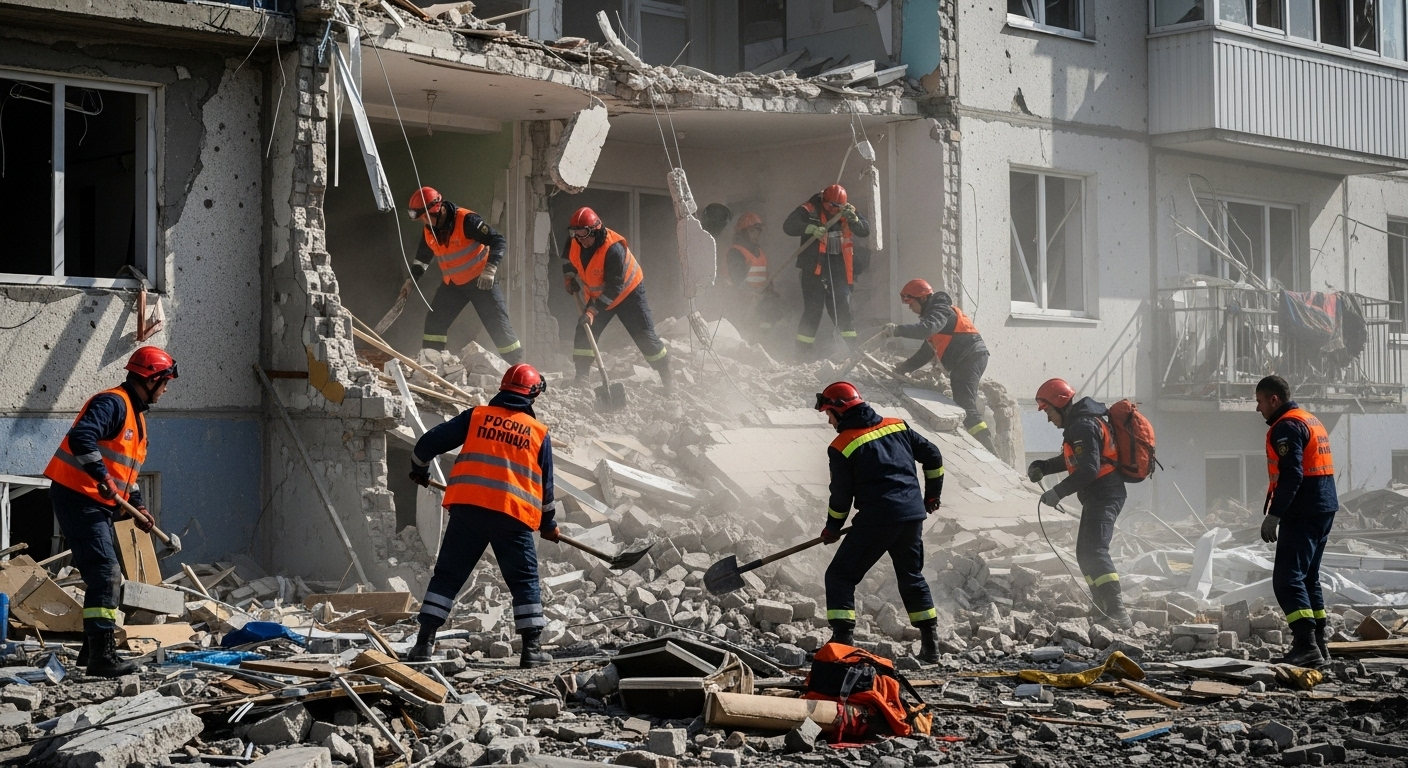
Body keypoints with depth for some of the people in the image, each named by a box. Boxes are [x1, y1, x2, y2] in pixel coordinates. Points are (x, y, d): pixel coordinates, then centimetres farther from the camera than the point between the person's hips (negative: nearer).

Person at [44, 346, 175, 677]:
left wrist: (137, 507, 13)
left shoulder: (136, 414, 19)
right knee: (105, 573, -15)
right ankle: (101, 656, -17)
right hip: (77, 497, -11)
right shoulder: (113, 403, -14)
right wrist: (102, 477, -30)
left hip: (100, 505, 11)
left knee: (106, 576, 15)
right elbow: (81, 437, -30)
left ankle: (92, 650, 25)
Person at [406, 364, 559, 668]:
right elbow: (545, 484, 16)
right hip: (514, 516, -1)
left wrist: (420, 471, 29)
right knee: (525, 582, 8)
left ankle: (424, 643, 4)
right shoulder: (539, 433, 11)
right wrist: (549, 524, 30)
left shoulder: (476, 416, 10)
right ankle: (532, 649, 3)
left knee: (447, 575, 8)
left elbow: (428, 443, 8)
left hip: (467, 508, 1)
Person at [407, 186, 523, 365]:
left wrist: (490, 269, -38)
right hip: (452, 283, 7)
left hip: (481, 281, -7)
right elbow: (422, 257, 19)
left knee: (498, 324, -8)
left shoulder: (466, 221, -25)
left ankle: (516, 364, -2)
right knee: (434, 321, 2)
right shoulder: (430, 231, -1)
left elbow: (499, 241, -28)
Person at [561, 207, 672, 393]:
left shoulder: (614, 249, -35)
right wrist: (569, 278, 2)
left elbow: (614, 288, -34)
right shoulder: (575, 245, -14)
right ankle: (581, 379, 3)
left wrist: (593, 309, -37)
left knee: (645, 336, -6)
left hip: (628, 293, -6)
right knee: (583, 334, -5)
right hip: (596, 296, 6)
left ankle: (667, 377, 5)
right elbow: (569, 259, 14)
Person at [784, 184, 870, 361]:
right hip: (814, 268, -3)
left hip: (838, 268, 3)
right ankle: (804, 353, 4)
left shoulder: (847, 212, 6)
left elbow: (865, 231, 0)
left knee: (843, 309, 3)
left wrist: (853, 218, -20)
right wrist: (812, 228, -31)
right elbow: (789, 226, -16)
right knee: (813, 310, -2)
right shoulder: (809, 210, -6)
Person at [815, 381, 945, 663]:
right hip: (913, 515, 6)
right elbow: (932, 455, 13)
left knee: (840, 576, 5)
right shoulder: (897, 426, 11)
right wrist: (932, 494, 27)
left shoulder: (841, 446, -3)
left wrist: (832, 529, 17)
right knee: (912, 578, 22)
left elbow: (841, 495, 0)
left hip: (876, 519, -6)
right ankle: (930, 643, 20)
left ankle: (842, 638, -7)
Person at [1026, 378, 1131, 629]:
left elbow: (1089, 469, -25)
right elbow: (1071, 459, 27)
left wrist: (1059, 492, -24)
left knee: (1094, 550, -22)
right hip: (1100, 495, 11)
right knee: (1086, 553, 18)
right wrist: (1043, 467, 11)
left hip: (1103, 494, -11)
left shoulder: (1084, 427, -17)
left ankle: (1117, 612, -31)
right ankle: (1103, 609, 26)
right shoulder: (1078, 423, 17)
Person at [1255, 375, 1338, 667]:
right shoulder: (1311, 421, 20)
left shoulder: (1287, 427, -12)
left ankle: (1306, 646, -20)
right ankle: (1317, 645, 19)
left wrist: (1273, 515, -21)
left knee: (1287, 579, -12)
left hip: (1303, 513, -11)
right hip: (1324, 509, 11)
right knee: (1308, 577, 17)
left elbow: (1291, 475, -21)